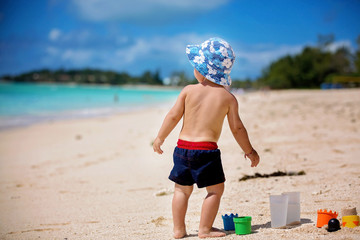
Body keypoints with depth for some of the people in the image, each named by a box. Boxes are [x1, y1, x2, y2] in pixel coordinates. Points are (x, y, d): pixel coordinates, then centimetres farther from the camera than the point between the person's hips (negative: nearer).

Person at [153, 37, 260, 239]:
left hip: (183, 147, 3)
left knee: (182, 189, 15)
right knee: (216, 189, 10)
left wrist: (160, 138, 15)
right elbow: (237, 128, 2)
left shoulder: (188, 91, 1)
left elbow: (173, 116, 3)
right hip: (206, 149, -3)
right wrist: (249, 151, 14)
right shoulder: (228, 97, -1)